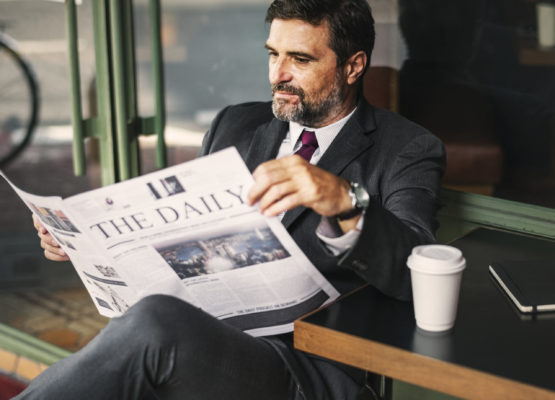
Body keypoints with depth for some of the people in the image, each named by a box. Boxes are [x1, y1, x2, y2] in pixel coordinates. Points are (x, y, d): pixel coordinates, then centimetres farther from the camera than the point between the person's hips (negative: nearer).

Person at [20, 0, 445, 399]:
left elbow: (414, 275, -13)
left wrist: (346, 203, -33)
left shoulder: (407, 150, 3)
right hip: (199, 334, 5)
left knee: (153, 322, -33)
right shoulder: (235, 126, 20)